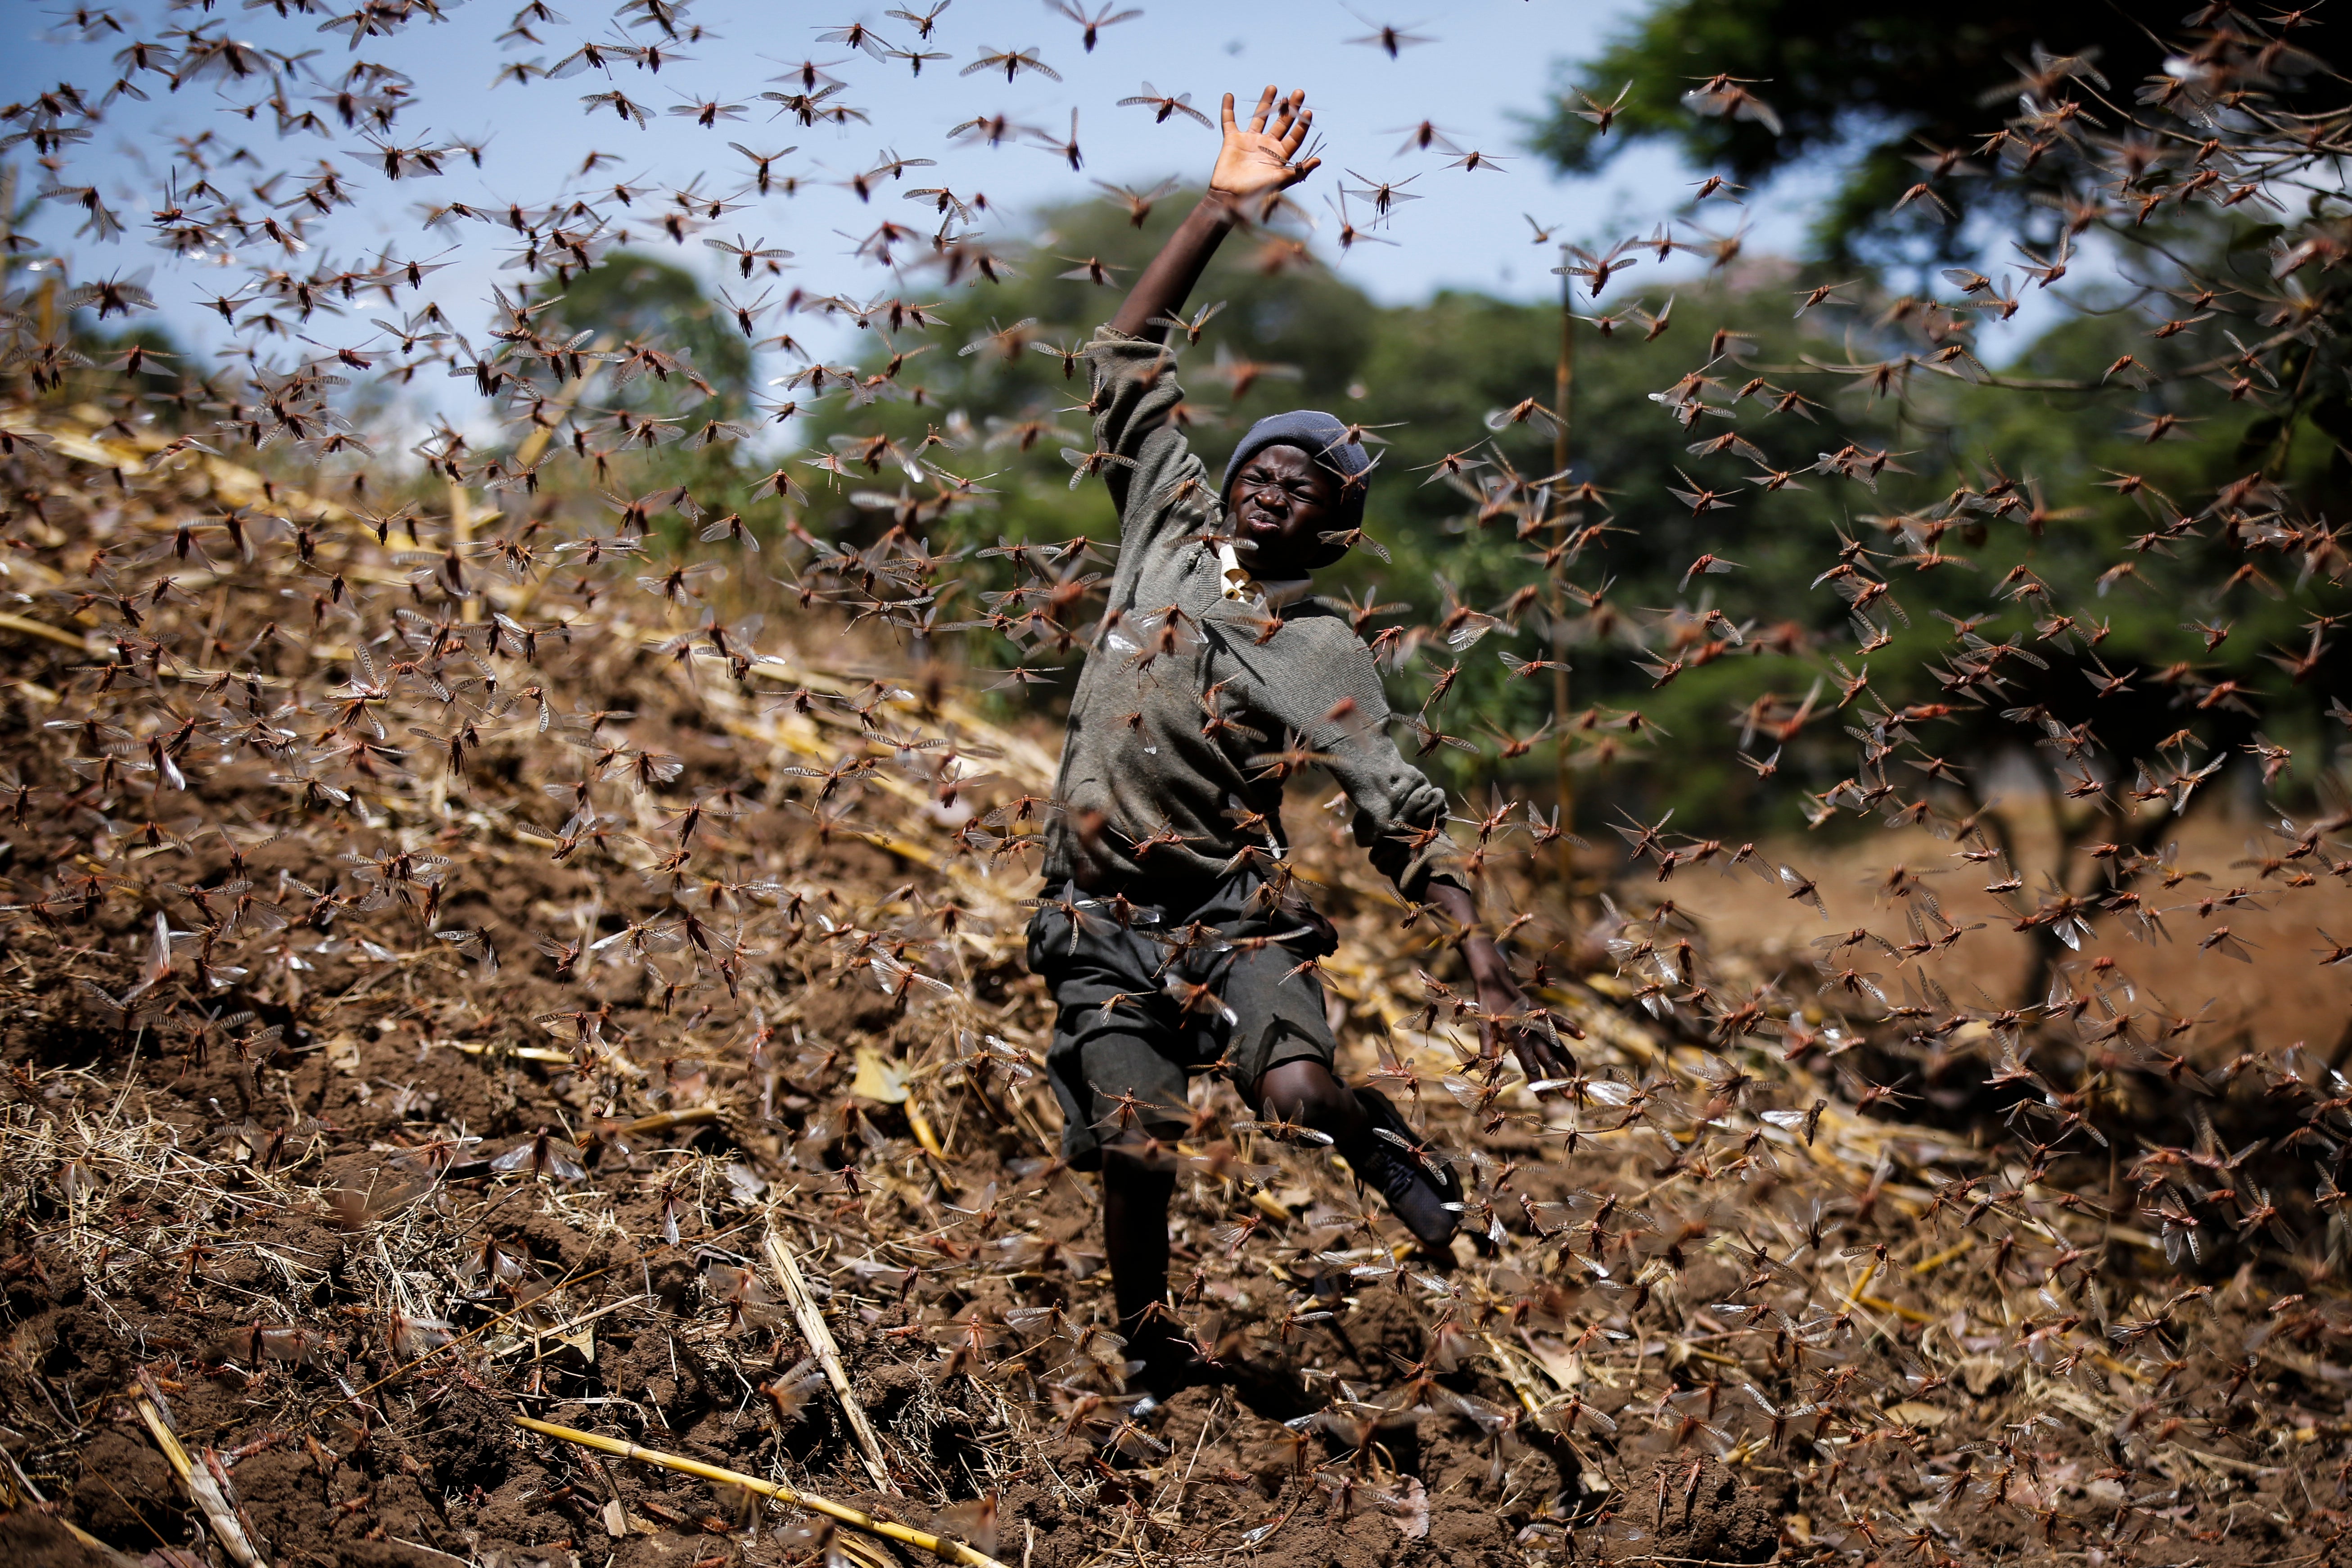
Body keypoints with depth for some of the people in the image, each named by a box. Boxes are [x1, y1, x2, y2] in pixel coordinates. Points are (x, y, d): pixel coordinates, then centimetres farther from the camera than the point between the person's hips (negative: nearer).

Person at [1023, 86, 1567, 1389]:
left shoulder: (1321, 653, -2)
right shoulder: (1168, 528, 7)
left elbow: (1402, 818, -7)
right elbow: (1128, 361, 8)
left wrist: (1481, 956, -19)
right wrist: (1220, 208, 1)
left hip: (1233, 914, -2)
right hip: (1103, 917, 2)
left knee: (1299, 1095, -26)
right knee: (1135, 1148, -11)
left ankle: (1395, 1153, 9)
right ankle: (1149, 1355, 12)